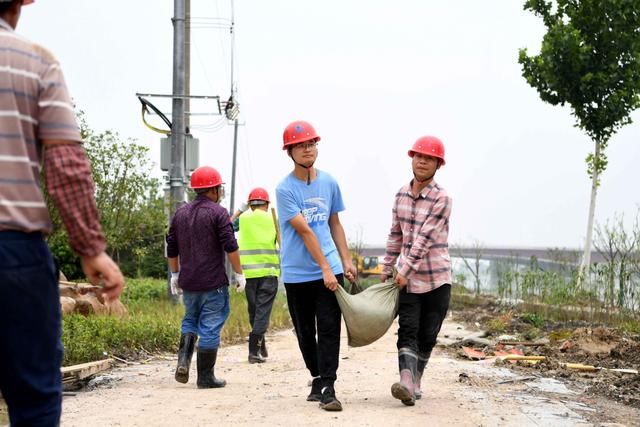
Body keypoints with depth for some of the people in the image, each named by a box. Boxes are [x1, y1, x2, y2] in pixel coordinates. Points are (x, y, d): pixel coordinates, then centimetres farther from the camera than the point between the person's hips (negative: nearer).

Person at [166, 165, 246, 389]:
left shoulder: (180, 213, 10)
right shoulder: (218, 213, -8)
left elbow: (172, 249, 14)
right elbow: (230, 247, -13)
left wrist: (175, 274, 24)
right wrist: (239, 273, -4)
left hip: (188, 281, 6)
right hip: (213, 282, -5)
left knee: (190, 320, 22)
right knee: (210, 327, 1)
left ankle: (184, 359, -1)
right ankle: (205, 376, 5)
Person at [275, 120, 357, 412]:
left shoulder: (329, 183, 7)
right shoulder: (285, 189, -8)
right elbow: (304, 231, -14)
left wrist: (346, 261, 13)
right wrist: (325, 268, -18)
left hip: (330, 270, 2)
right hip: (297, 274, -2)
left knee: (329, 330, -8)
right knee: (305, 333, 9)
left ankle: (327, 388, -8)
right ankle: (318, 379, 25)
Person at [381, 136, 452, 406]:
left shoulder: (441, 199, -12)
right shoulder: (401, 195, 6)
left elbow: (425, 238, -18)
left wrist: (406, 271, -21)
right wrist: (387, 269, 17)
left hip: (436, 278, -3)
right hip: (406, 277, 3)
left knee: (427, 336, 5)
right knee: (407, 331, -11)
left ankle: (415, 381, 19)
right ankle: (407, 383, -23)